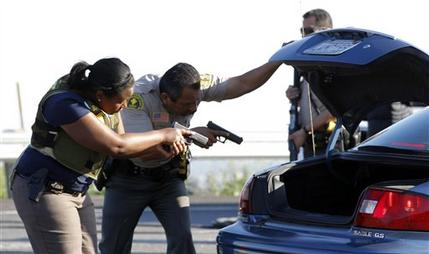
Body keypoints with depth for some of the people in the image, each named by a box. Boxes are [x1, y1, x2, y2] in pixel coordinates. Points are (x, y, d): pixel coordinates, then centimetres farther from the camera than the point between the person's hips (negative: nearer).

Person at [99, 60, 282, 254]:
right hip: (128, 178, -3)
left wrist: (278, 61, -20)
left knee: (182, 238, -12)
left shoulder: (194, 88, -17)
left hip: (168, 178, 4)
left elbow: (242, 84, -12)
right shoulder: (138, 98, -32)